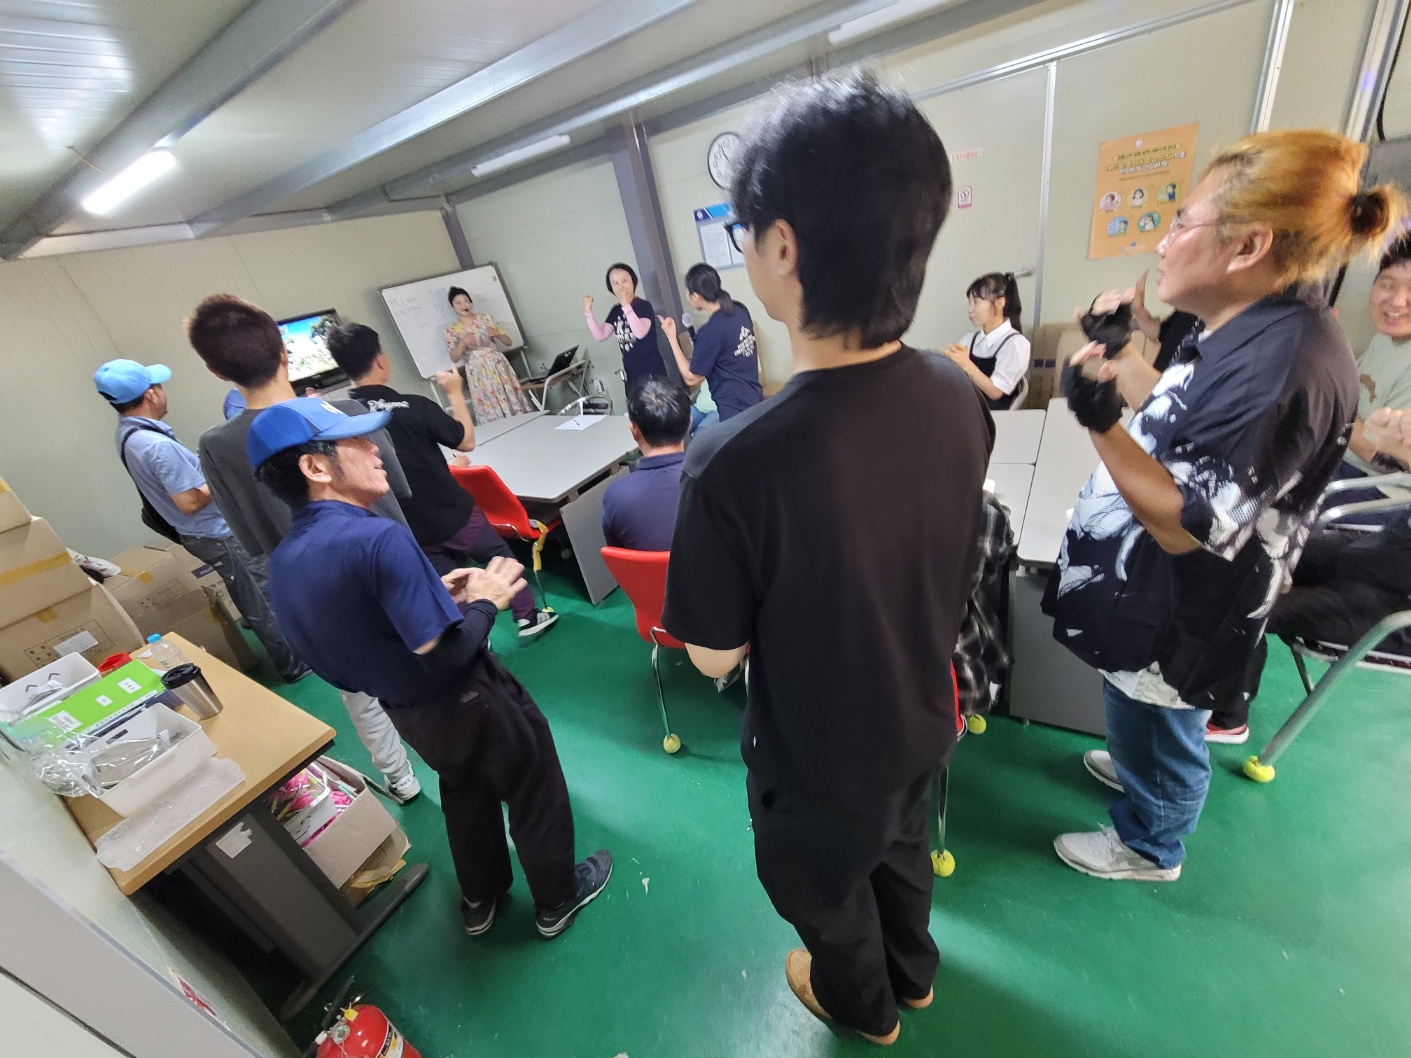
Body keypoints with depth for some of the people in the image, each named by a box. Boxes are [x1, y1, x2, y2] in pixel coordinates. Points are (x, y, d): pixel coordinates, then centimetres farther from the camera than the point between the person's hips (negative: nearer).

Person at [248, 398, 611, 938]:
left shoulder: (282, 562, -4)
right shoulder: (378, 539, -32)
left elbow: (361, 634, 5)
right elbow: (444, 654, -32)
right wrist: (484, 601, -15)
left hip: (406, 712, 8)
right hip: (467, 702, -7)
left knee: (465, 792, 31)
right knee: (533, 792, 18)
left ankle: (479, 900, 53)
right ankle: (556, 901, 41)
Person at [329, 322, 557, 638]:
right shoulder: (413, 406, -20)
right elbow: (466, 441, -6)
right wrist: (455, 393, 4)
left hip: (410, 528, 4)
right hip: (452, 512, -3)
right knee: (501, 556, 18)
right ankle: (527, 617, 29)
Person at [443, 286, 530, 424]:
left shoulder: (484, 318, 4)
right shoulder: (451, 328, 3)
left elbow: (509, 342, 4)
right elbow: (454, 358, -4)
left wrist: (497, 334, -17)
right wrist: (462, 343, -22)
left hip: (497, 365, 1)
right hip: (478, 372, -1)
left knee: (513, 403, 0)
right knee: (492, 415, -1)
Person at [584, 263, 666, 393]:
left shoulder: (643, 305, -8)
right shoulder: (615, 310, 10)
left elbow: (640, 332, -25)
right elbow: (601, 335, 3)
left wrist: (626, 306, -28)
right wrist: (588, 311, -6)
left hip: (651, 370, -6)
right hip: (631, 372, 6)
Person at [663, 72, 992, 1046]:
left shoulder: (734, 464, -39)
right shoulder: (961, 397, -18)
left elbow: (714, 655, -21)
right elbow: (929, 562, -1)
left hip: (819, 760, -4)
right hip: (924, 723, 5)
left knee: (826, 894, 30)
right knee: (902, 851, 35)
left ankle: (862, 1007, 63)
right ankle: (912, 972, 67)